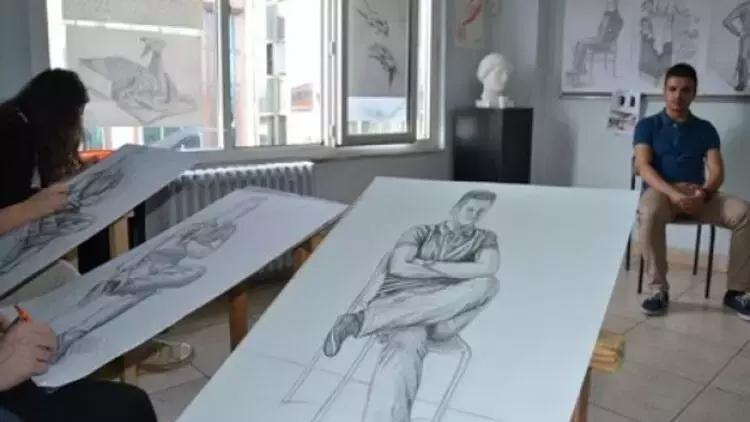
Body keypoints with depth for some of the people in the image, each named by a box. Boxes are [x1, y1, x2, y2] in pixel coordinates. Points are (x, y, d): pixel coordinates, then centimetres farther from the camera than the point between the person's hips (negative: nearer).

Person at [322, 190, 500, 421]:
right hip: (400, 302, 0)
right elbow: (399, 268, -3)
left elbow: (488, 270, -6)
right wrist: (449, 272, 0)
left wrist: (433, 265, -4)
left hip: (442, 314, 1)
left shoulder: (485, 239, 16)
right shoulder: (421, 232, 13)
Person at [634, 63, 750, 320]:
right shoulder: (647, 126, 8)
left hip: (698, 195, 3)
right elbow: (643, 166, -7)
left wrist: (704, 192, -20)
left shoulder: (705, 129, 16)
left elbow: (717, 171, 5)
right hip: (661, 191, -3)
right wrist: (673, 193, -24)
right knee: (649, 213, -40)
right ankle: (658, 290, -26)